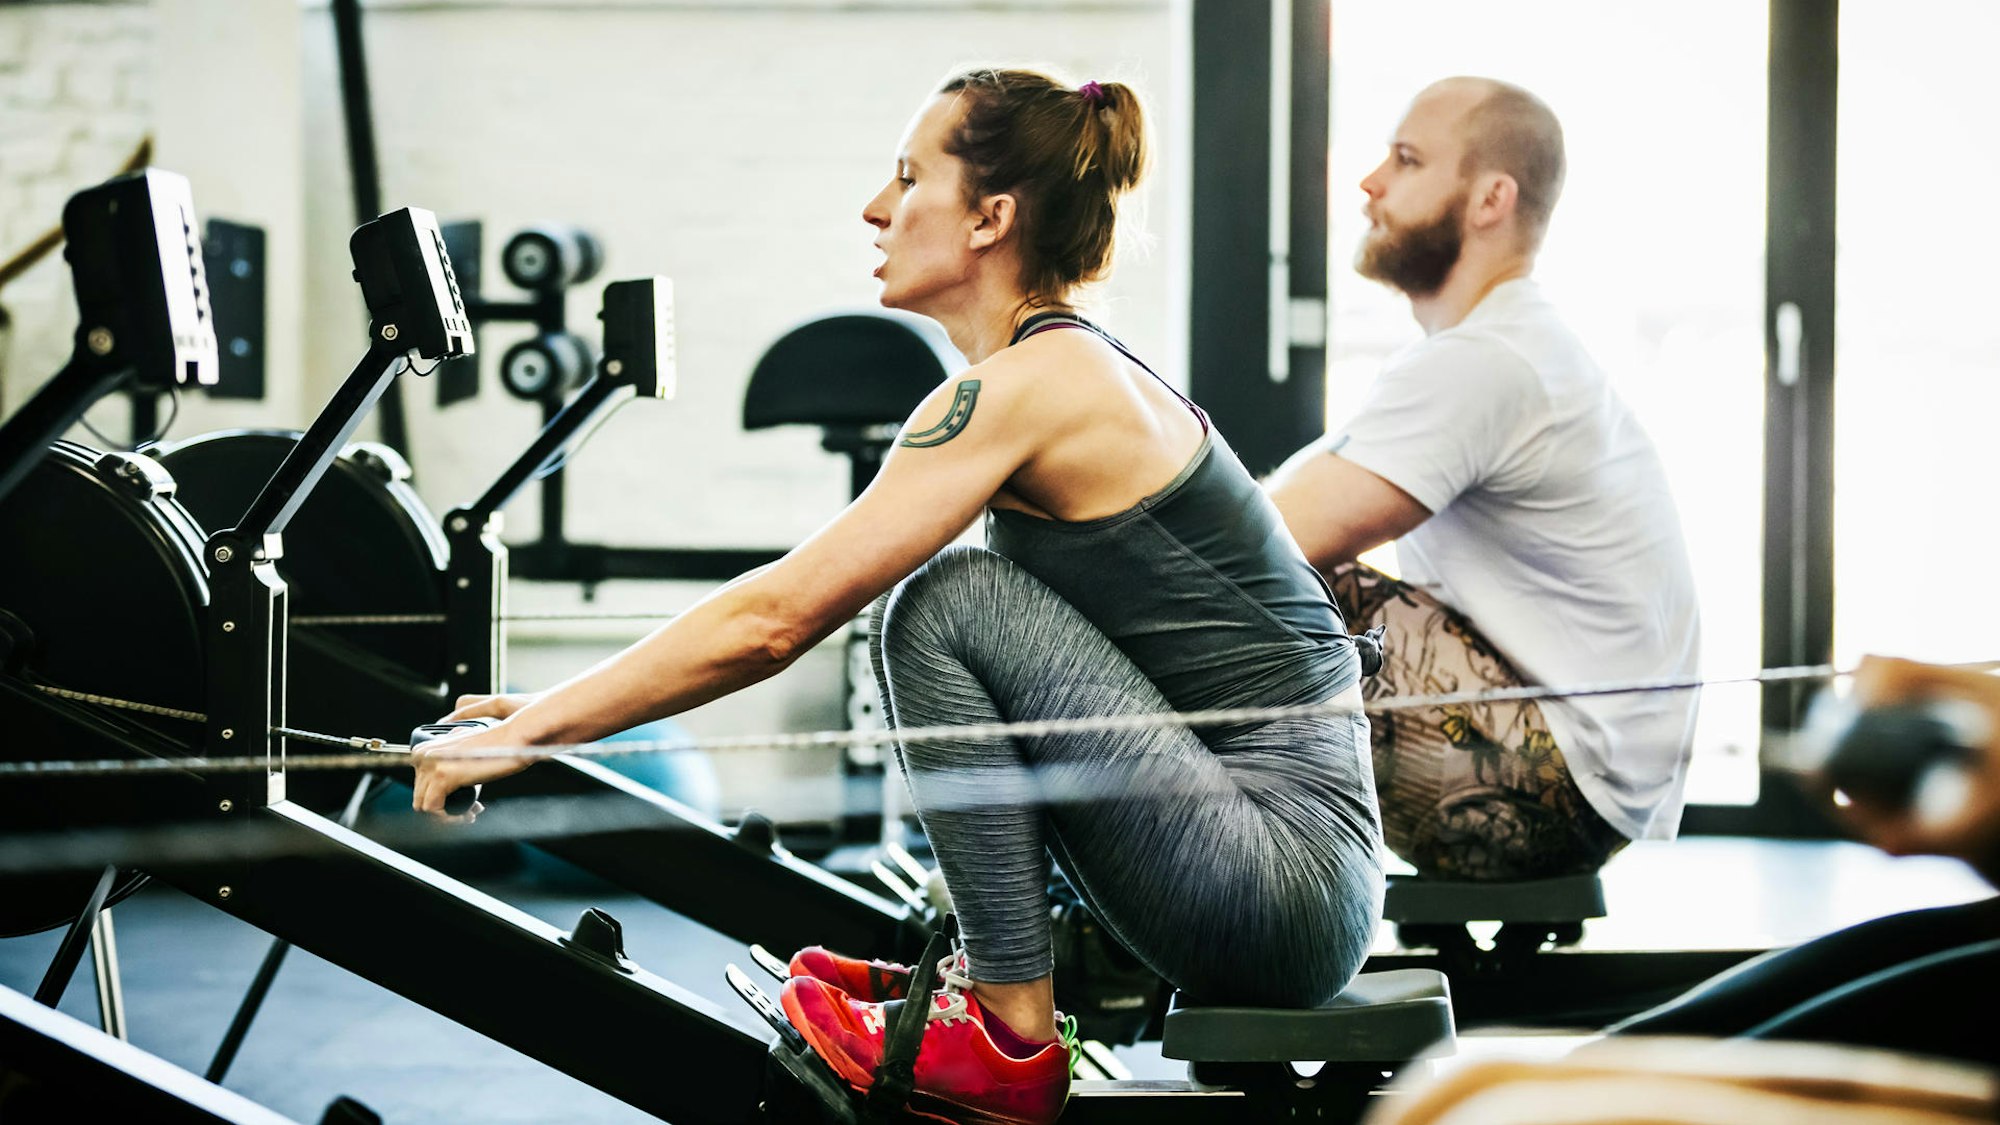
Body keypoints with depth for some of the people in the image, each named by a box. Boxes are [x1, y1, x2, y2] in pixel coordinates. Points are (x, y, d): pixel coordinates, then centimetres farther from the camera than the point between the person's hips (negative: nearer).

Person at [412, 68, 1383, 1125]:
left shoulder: (1026, 389, -13)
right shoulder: (1079, 371, 16)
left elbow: (775, 618, -16)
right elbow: (793, 611, 22)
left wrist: (531, 729, -8)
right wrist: (554, 710, 21)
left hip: (1284, 884, -9)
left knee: (950, 600, -12)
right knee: (947, 601, 14)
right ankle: (990, 976, 16)